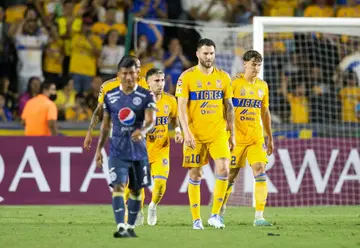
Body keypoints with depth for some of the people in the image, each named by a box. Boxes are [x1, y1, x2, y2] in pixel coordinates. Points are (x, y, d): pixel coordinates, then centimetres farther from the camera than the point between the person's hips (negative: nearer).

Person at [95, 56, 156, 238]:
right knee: (118, 187, -14)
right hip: (118, 151, 0)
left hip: (139, 151, 0)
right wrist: (99, 149, 11)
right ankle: (121, 227, -23)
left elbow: (151, 120, -17)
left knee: (136, 189, 9)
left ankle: (131, 226, 23)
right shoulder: (110, 96, 4)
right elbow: (106, 124, 13)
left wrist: (142, 131, -39)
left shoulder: (146, 96, -3)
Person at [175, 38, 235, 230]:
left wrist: (232, 134, 10)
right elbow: (182, 107, -7)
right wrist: (186, 132, -17)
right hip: (195, 135, -2)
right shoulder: (187, 77, -3)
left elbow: (229, 107, 12)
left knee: (223, 169, -14)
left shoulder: (223, 77, 7)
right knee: (195, 175, 2)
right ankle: (196, 219, 11)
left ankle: (215, 215, -4)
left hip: (218, 133, 2)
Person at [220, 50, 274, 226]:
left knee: (260, 171, -10)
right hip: (236, 137, -4)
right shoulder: (234, 83, -6)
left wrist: (270, 138, 20)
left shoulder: (262, 86, 10)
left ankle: (259, 216, -12)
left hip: (256, 137, 4)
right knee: (231, 174, 2)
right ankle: (221, 210, 23)